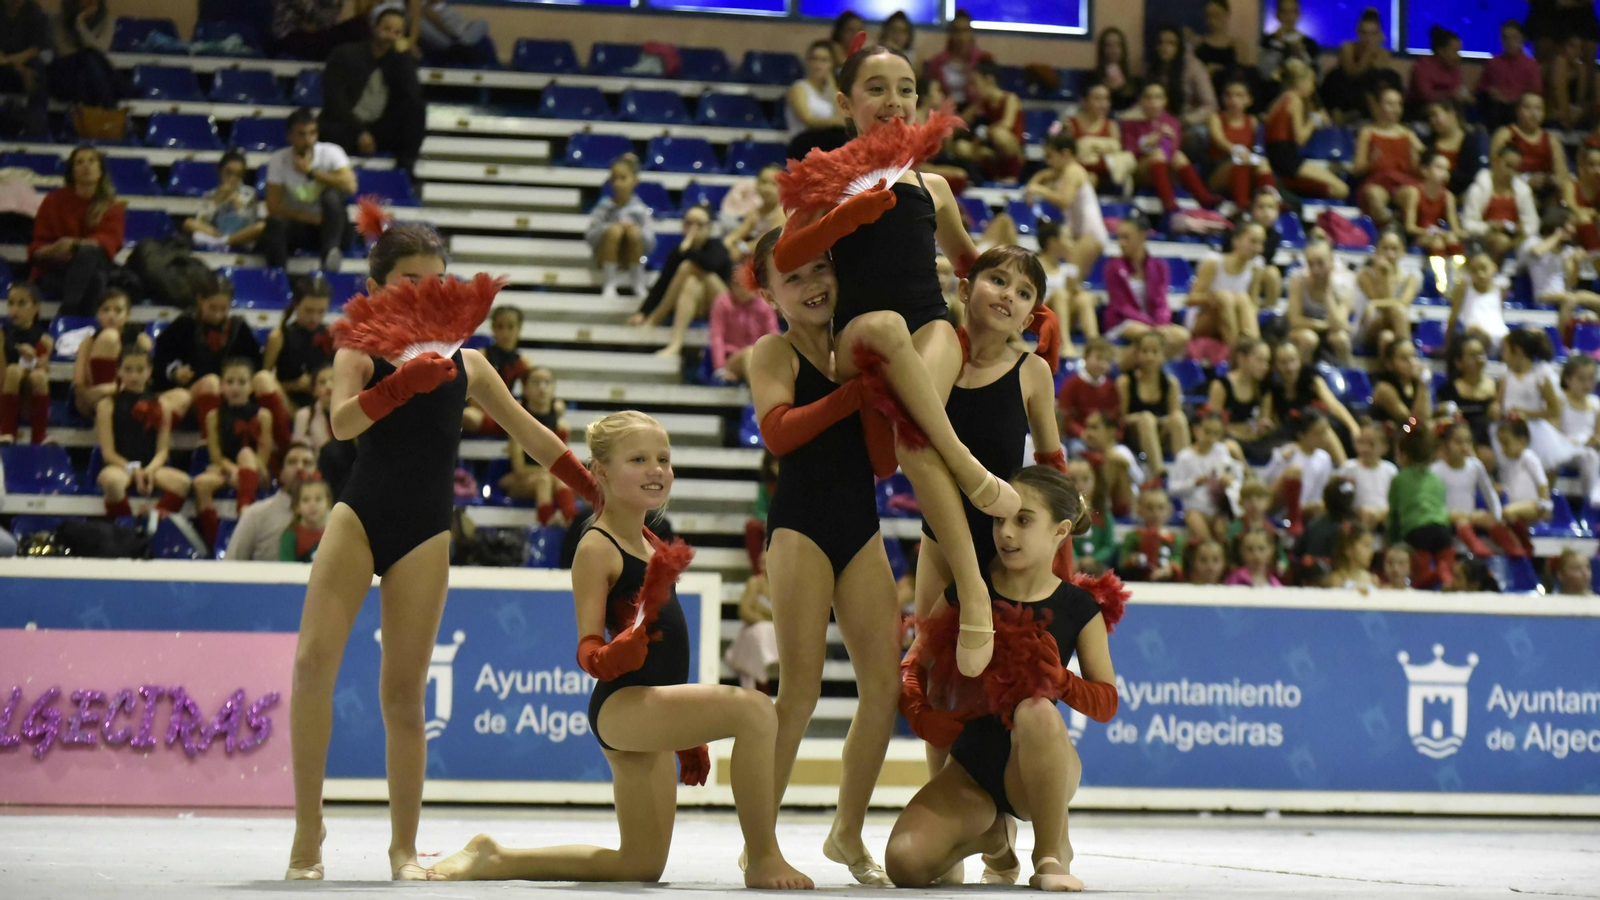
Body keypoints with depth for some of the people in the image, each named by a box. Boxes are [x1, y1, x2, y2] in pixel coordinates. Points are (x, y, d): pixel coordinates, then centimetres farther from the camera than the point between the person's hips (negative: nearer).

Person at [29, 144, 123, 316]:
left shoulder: (112, 206, 7)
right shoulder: (54, 201, 6)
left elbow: (110, 241, -12)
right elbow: (36, 249, 1)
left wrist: (75, 244, -32)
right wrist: (53, 250, -26)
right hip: (54, 273, -1)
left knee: (88, 253, -37)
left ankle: (66, 314, -42)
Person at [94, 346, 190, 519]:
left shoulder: (159, 405, 15)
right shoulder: (108, 404, 8)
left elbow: (162, 450, 7)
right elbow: (107, 452, 0)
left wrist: (149, 470, -15)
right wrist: (133, 470, -16)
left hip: (151, 466, 2)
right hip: (119, 465, -2)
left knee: (182, 481, -31)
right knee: (111, 480, -41)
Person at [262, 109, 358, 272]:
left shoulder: (331, 152, -6)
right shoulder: (278, 160, -5)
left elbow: (350, 185, -22)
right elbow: (273, 207, -10)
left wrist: (311, 172, -22)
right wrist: (309, 218, -21)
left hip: (328, 226, 0)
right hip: (297, 226, 0)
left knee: (332, 195, -31)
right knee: (275, 223, -33)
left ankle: (330, 251, -41)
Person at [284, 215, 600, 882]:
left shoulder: (466, 365, 12)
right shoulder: (361, 353, 3)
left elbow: (531, 434, 19)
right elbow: (342, 422, -17)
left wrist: (599, 492, 17)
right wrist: (405, 381, -33)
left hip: (425, 533, 2)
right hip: (360, 516, -2)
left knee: (405, 691, 1)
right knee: (313, 662, -16)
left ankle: (404, 846, 13)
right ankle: (307, 839, -7)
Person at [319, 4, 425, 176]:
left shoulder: (403, 60, 6)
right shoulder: (345, 55, -2)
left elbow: (411, 95, -13)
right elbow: (335, 102, -9)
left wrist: (401, 56, -17)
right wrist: (359, 133, -18)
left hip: (382, 131, 4)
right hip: (345, 129, -4)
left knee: (416, 106, -21)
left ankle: (405, 166, -22)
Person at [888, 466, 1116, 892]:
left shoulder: (1079, 609, -3)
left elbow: (1107, 702, -2)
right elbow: (912, 668, 5)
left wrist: (1060, 680, -22)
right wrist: (920, 716, -16)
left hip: (1039, 772, -3)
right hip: (972, 765, 3)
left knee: (1035, 711, -40)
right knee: (905, 862, -22)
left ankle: (1052, 854, -16)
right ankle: (991, 834, 16)